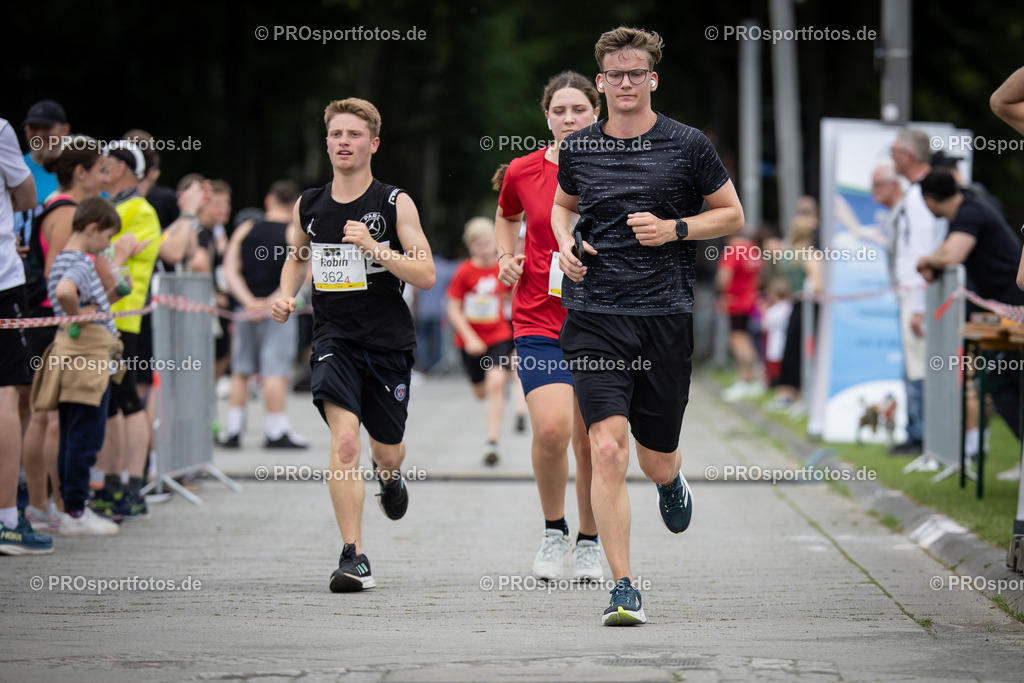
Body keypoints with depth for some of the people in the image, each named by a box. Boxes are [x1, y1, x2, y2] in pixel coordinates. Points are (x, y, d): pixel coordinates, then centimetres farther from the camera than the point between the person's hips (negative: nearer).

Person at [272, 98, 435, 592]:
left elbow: (426, 276, -10)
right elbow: (297, 255, 25)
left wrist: (373, 247, -21)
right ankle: (354, 557, -20)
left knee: (386, 451, 15)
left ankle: (390, 476, 55)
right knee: (344, 440, -20)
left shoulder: (396, 205, -5)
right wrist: (286, 295, 5)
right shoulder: (308, 207, 4)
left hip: (388, 342, 0)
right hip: (334, 340, 0)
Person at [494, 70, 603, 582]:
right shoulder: (523, 172, 1)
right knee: (551, 428, -19)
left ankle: (589, 543, 24)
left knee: (591, 443, 3)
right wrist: (507, 257, 6)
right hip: (538, 319, 0)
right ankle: (553, 531, 5)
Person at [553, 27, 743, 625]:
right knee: (607, 450, -15)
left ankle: (672, 482, 50)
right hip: (594, 315, 0)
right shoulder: (578, 149, 7)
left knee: (657, 463, 9)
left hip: (666, 314, 0)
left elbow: (733, 216, 8)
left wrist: (675, 229, -8)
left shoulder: (688, 145, 1)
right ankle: (624, 590, -10)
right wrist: (565, 244, 5)